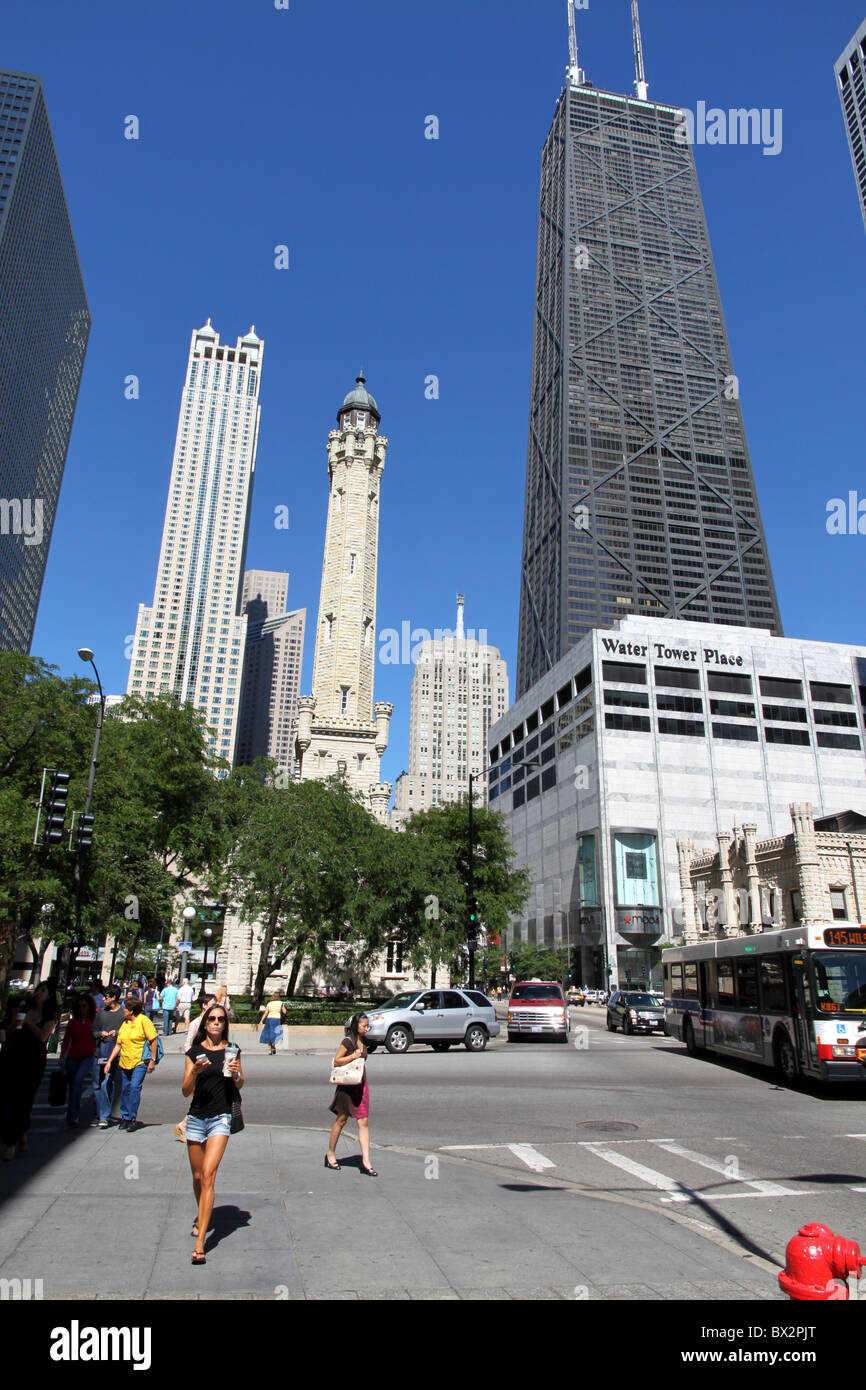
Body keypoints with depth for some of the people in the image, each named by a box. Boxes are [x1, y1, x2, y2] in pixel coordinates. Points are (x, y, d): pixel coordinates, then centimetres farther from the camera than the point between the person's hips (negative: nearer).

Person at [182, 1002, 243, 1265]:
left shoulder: (232, 1050, 2)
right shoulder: (194, 1052, 2)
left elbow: (239, 1087, 11)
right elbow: (186, 1091, -1)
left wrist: (237, 1074, -11)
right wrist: (195, 1071, -19)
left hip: (221, 1118, -2)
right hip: (196, 1117, 2)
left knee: (208, 1174, -15)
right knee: (198, 1177, 15)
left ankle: (200, 1243, -13)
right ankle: (201, 1217, 43)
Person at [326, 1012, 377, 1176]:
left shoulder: (363, 1042, 10)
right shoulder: (348, 1041, -13)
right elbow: (336, 1061, -14)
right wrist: (353, 1056, -25)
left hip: (361, 1084, 7)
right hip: (347, 1085, -6)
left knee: (364, 1122, 0)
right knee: (341, 1120, 7)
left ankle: (366, 1161, 0)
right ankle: (331, 1154, 26)